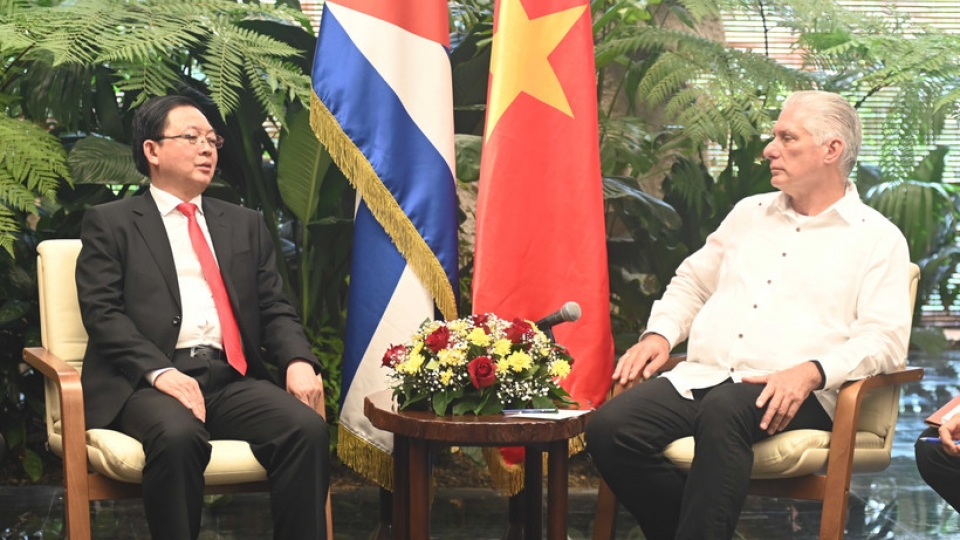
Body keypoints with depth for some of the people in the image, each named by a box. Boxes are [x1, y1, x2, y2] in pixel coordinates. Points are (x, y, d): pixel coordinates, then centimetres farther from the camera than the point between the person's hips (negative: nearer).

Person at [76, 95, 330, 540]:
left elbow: (275, 309, 18)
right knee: (177, 436, -37)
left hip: (234, 379, 4)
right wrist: (158, 371, -19)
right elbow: (103, 312, -1)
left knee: (307, 428, -26)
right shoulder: (109, 223, 11)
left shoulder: (245, 225, 24)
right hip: (147, 382, -3)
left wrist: (298, 360, -5)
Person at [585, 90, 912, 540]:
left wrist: (811, 372, -21)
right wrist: (659, 334, 9)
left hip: (790, 395, -5)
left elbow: (885, 339, -4)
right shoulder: (749, 213, 24)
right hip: (700, 379, 5)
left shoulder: (877, 238, 7)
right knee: (609, 428, -23)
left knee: (723, 411, -40)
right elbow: (691, 283, 30)